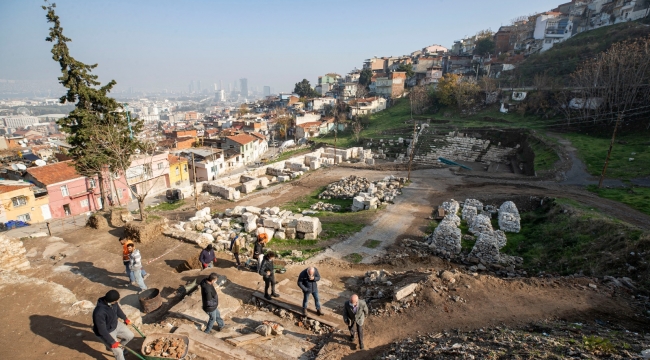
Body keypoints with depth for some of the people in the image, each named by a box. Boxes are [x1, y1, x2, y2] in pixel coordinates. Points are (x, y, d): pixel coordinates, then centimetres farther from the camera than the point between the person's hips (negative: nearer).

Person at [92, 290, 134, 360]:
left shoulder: (113, 303, -20)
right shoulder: (99, 313, -41)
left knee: (130, 336, 16)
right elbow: (102, 331, -30)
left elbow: (118, 309, 4)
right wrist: (112, 342, -22)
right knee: (119, 352, -3)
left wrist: (125, 318, 19)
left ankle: (113, 347, 39)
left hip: (115, 325, 7)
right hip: (106, 333, -7)